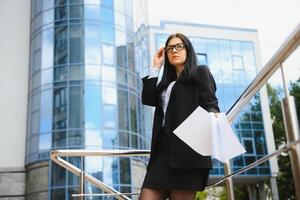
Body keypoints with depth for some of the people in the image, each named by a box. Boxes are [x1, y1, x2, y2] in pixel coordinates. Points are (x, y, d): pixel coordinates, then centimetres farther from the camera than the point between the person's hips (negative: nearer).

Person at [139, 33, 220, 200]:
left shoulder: (200, 72, 11)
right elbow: (148, 99, 13)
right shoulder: (168, 81, 28)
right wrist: (156, 67, 18)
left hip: (187, 145, -6)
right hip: (163, 146, 6)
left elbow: (210, 103, -2)